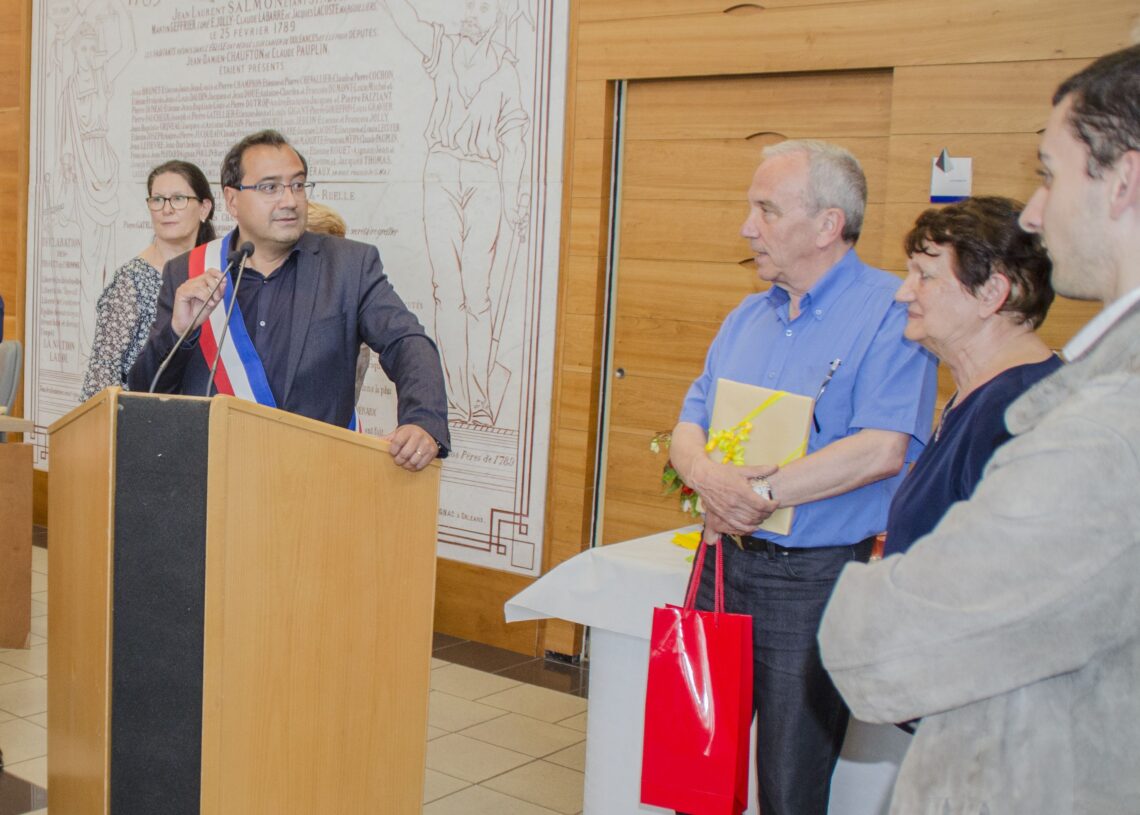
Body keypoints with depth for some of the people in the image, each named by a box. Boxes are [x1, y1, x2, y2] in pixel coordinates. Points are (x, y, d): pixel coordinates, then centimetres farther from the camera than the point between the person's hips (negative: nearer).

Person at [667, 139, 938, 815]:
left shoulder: (892, 312, -10)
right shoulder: (748, 318, 12)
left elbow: (881, 451, -21)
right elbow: (690, 428, 11)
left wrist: (759, 494, -18)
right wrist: (709, 476, -13)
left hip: (816, 581, -6)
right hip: (725, 562, 7)